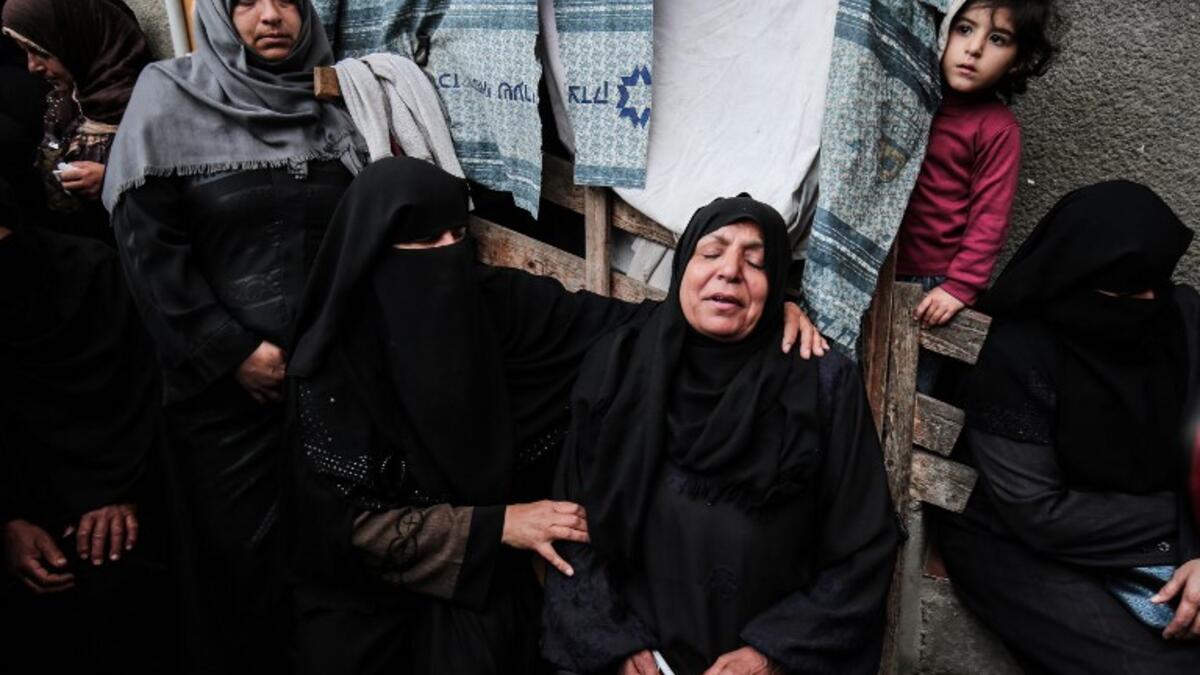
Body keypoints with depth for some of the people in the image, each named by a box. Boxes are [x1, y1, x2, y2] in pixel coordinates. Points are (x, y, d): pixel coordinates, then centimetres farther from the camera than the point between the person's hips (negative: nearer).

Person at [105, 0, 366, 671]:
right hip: (226, 382, -3)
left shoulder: (330, 106, 8)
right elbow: (146, 243, -9)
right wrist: (231, 351, -11)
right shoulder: (169, 100, -3)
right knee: (242, 545, 6)